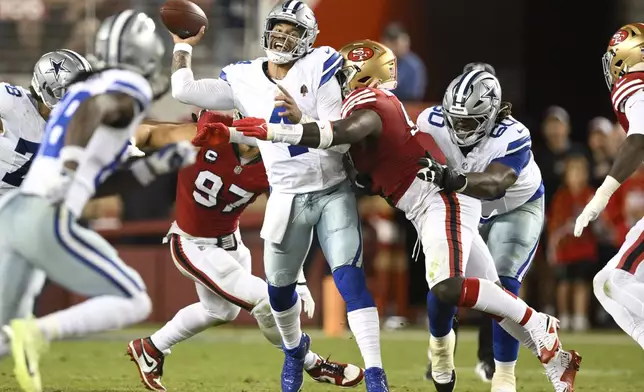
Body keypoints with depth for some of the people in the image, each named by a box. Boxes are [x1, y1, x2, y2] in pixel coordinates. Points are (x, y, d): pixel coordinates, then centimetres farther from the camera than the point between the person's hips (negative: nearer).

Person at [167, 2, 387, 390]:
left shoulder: (319, 69, -9)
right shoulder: (245, 80, 1)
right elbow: (184, 90, -2)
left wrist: (302, 119, -30)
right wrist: (183, 44, 9)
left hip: (334, 192, -3)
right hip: (288, 198, 3)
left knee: (351, 278, -16)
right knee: (279, 286, 14)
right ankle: (294, 348, 46)